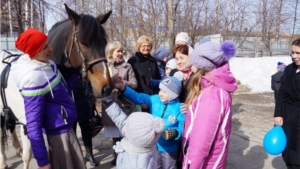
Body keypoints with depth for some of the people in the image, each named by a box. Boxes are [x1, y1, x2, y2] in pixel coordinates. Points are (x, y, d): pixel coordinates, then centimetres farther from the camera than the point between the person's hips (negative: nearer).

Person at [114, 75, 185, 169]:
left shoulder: (179, 108, -19)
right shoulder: (154, 100, -8)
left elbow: (183, 127, -17)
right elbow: (137, 97, -12)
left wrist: (175, 133, -36)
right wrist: (123, 88, -23)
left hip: (169, 148, -4)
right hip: (153, 145, 4)